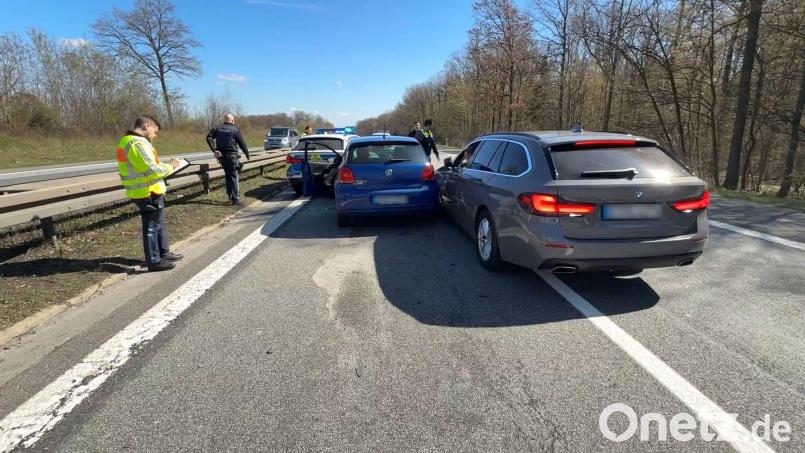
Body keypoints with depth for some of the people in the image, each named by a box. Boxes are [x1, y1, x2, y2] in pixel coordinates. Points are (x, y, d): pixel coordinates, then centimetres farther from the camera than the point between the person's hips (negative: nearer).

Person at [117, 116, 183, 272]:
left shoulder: (128, 141, 14)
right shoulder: (138, 143, -20)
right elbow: (152, 170, -25)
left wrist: (165, 166, 8)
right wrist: (170, 166, -9)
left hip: (144, 191, 10)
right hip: (148, 193, -10)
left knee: (159, 224, 20)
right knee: (152, 227, -1)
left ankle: (164, 253, 32)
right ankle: (154, 261, 8)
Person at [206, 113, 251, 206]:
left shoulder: (217, 129, 8)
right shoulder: (235, 130, -4)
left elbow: (209, 138, -5)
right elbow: (242, 144, -4)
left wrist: (214, 150, -9)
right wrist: (247, 154, 9)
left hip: (221, 156, 5)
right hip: (232, 156, -4)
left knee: (228, 176, 20)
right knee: (234, 177, -2)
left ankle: (230, 196, 23)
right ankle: (236, 199, -7)